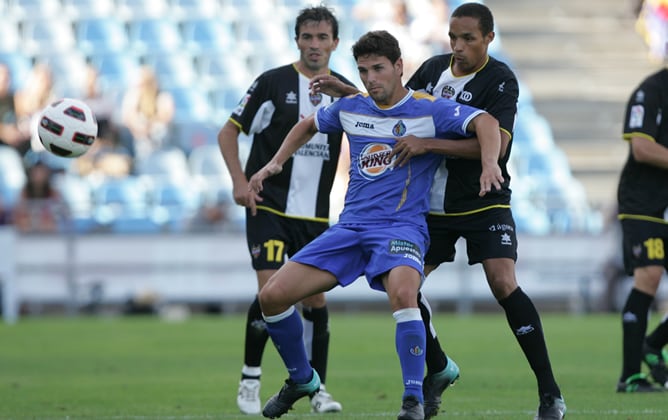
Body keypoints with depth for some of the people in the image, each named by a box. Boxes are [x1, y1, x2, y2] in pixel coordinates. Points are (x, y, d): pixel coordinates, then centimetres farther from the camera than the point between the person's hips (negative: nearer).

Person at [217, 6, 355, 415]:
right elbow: (228, 133, 1)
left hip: (315, 214, 4)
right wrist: (240, 181, -12)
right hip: (269, 207, -4)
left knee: (316, 298, 3)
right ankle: (250, 380, 0)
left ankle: (317, 389, 12)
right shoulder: (273, 83, -5)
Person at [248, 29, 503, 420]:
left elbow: (486, 122, -18)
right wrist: (276, 163, 19)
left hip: (402, 225, -5)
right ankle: (301, 380, 19)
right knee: (272, 296, -5)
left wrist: (490, 164, -36)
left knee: (403, 292, -38)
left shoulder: (428, 109, -6)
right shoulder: (350, 108, 10)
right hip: (350, 226, 5)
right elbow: (308, 125, 30)